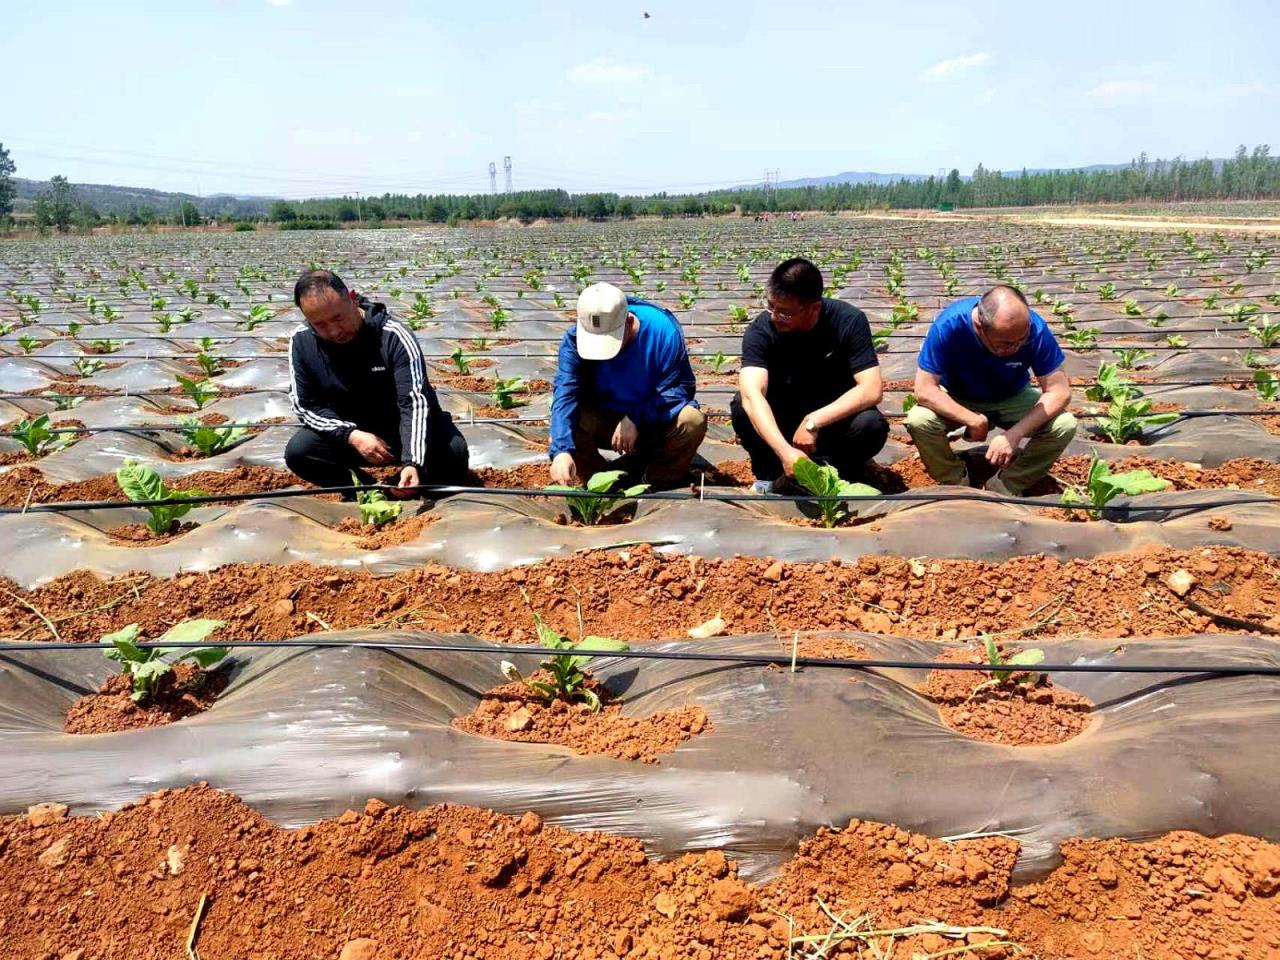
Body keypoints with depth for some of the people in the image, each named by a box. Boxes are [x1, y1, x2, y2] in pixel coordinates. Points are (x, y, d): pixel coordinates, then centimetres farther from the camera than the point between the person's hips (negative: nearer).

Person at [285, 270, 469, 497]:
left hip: (404, 430, -3)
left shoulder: (394, 336, -24)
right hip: (347, 434, 3)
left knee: (453, 451, -31)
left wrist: (413, 462, -45)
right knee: (297, 452, -23)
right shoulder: (302, 342, -13)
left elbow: (415, 402, -30)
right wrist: (351, 436, -25)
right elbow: (305, 404, -8)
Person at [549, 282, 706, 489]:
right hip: (604, 422, 1)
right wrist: (561, 450, -45)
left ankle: (654, 486, -9)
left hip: (656, 422, -1)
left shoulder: (663, 330, -24)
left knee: (693, 422, -30)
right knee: (568, 424, -28)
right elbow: (565, 394, -30)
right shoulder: (575, 338, -20)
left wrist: (636, 418, -34)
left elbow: (678, 388, -22)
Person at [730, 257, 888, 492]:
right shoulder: (761, 330, -22)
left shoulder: (849, 321, -21)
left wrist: (814, 422, -35)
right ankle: (768, 474, -3)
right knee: (742, 407, -29)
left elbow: (872, 390, -26)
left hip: (835, 417, 0)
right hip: (782, 420, 1)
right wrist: (785, 451, -50)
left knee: (871, 425, -32)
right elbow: (752, 394, -36)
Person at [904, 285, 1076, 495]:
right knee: (919, 421, -31)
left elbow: (1059, 391, -22)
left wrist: (1014, 434, -33)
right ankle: (955, 483, -2)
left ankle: (1007, 486, -1)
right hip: (957, 401, -1)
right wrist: (973, 420, -35)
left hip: (1013, 399, 2)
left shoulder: (1035, 328, -28)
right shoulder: (949, 325, -33)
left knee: (1065, 426, -24)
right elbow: (925, 390, -28)